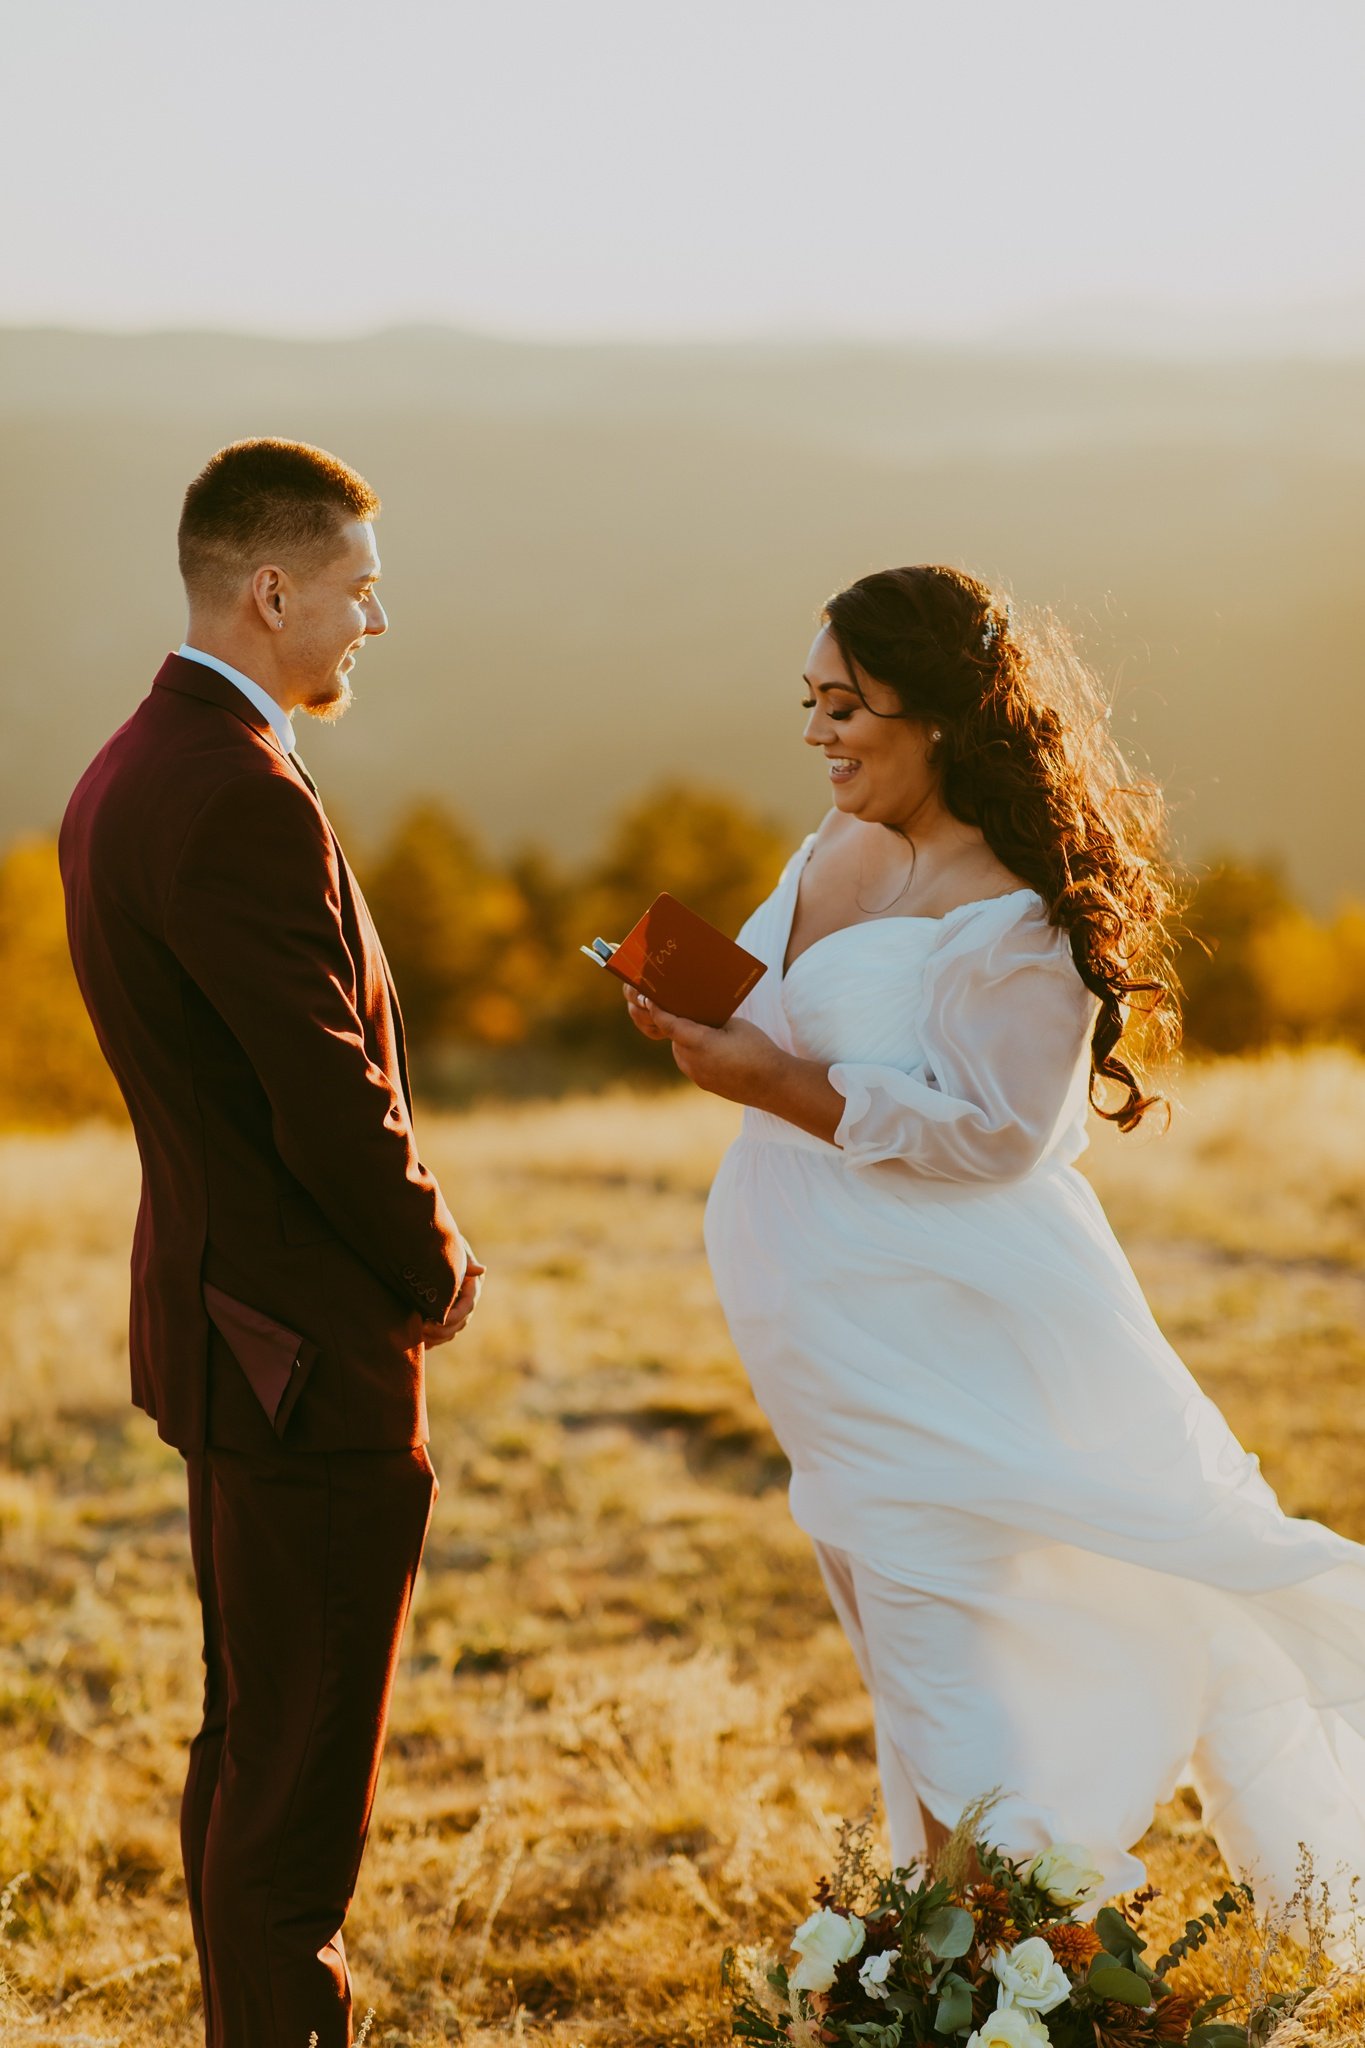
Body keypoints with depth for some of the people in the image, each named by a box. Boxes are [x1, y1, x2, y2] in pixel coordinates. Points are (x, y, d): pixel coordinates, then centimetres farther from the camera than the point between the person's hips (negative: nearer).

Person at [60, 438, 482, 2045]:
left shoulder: (126, 774, 10)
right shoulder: (243, 799, -22)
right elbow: (335, 1111, -22)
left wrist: (401, 1258, 8)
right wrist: (439, 1275, -5)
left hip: (222, 1319, 10)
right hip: (311, 1349, -10)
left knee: (247, 1745, 20)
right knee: (299, 1780, -1)